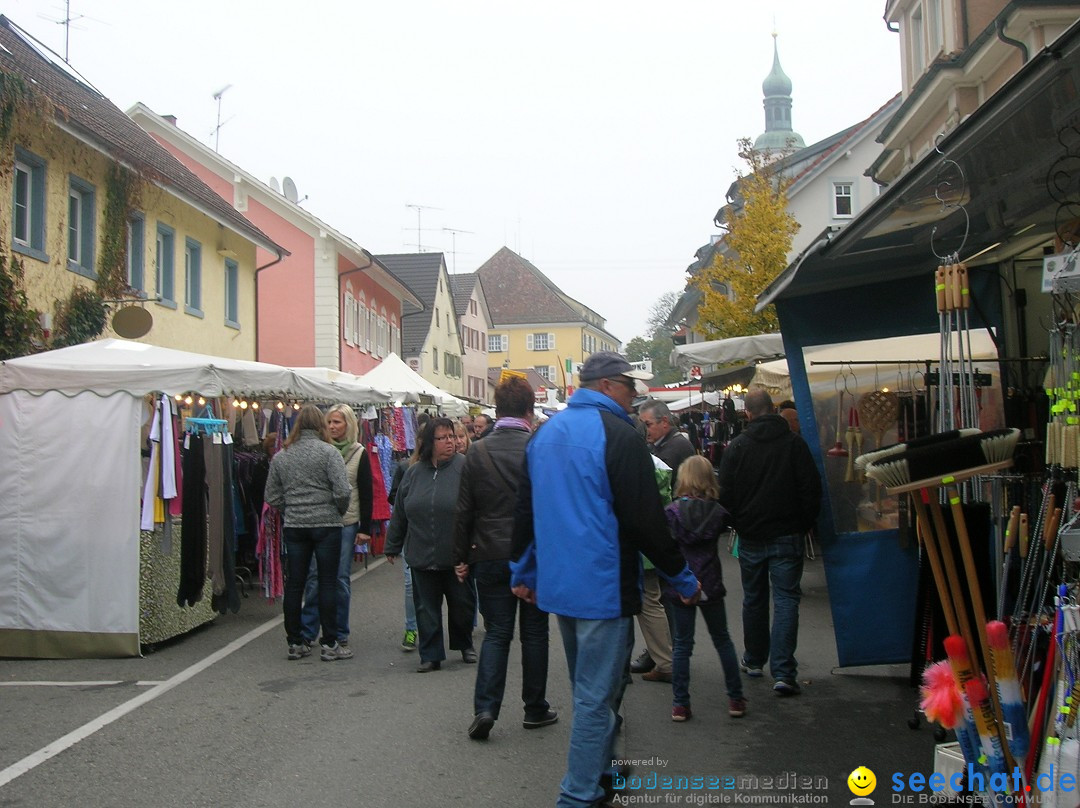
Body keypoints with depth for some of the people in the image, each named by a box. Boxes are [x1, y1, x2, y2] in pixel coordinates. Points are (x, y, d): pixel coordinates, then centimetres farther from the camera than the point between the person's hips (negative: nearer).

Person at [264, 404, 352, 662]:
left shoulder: (280, 456, 6)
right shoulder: (328, 452, -8)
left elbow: (272, 497, 9)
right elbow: (342, 491, -15)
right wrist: (340, 511, 4)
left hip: (294, 527, 4)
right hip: (326, 525, -4)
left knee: (294, 584, 9)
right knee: (327, 584, 1)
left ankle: (295, 643, 16)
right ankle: (330, 645, 5)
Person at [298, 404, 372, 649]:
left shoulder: (359, 453, 2)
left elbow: (366, 493, 2)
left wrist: (365, 527, -4)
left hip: (346, 524, -1)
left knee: (341, 578, 4)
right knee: (314, 576, 2)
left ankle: (340, 633, 15)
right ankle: (307, 631, 11)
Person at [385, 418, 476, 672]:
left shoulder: (464, 467, -7)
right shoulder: (414, 472, 6)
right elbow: (399, 512, 13)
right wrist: (392, 546, 16)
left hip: (456, 556, -3)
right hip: (421, 555, 3)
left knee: (462, 603, 11)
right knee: (426, 608, 7)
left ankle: (465, 645, 33)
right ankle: (430, 655, 17)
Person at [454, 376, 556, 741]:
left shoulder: (477, 453, -3)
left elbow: (464, 511, 1)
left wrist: (461, 557, 10)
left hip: (491, 557, 1)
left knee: (496, 633, 9)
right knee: (534, 633, 11)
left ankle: (485, 708, -3)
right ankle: (535, 709, 20)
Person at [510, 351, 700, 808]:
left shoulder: (546, 433, 10)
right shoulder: (617, 434, -15)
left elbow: (524, 510, 15)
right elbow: (646, 518, -16)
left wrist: (522, 572, 24)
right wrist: (683, 579, -5)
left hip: (556, 584, 9)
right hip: (603, 587, -9)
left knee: (588, 691, 22)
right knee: (596, 697, -1)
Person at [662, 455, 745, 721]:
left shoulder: (671, 512, -8)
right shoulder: (718, 512, -3)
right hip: (710, 586, 1)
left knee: (682, 645, 7)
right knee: (722, 640, 15)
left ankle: (680, 704, 8)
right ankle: (735, 699, 21)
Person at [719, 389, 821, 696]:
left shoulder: (737, 447, -3)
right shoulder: (794, 443, -5)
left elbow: (725, 495, -2)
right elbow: (811, 488, -5)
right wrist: (805, 524, 8)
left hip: (750, 537, 2)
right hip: (786, 534, -2)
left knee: (754, 599, 16)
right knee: (786, 599, -1)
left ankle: (754, 661, 29)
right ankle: (783, 672, -9)